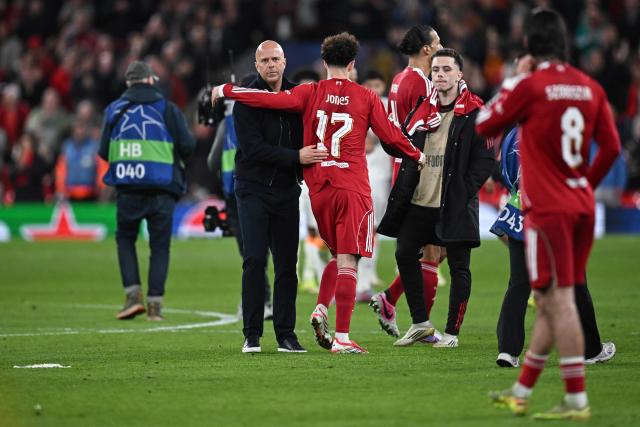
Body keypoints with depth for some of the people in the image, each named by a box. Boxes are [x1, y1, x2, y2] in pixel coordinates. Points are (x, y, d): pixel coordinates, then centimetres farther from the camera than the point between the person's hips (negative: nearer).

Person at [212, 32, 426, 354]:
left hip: (318, 188, 3)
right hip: (353, 188, -3)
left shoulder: (311, 93, 3)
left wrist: (225, 91, 4)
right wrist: (418, 156, 25)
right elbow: (390, 135, 7)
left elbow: (272, 100, -5)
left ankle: (320, 310, 0)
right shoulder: (366, 98, 1)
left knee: (338, 255, 21)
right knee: (348, 261, -5)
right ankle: (342, 338, -10)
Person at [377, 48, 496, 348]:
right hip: (418, 201, 6)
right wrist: (404, 190, 9)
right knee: (404, 255, 4)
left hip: (454, 205, -6)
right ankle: (420, 323, 16)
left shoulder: (474, 113, -6)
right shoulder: (421, 110, 11)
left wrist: (463, 191, -15)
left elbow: (486, 160, -9)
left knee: (458, 267, -1)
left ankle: (452, 332, 6)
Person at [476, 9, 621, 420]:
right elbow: (612, 147, 9)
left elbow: (484, 125, 1)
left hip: (547, 210, -7)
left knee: (558, 301, -7)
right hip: (582, 208, 7)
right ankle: (521, 393, 23)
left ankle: (577, 399, -10)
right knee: (552, 302, 12)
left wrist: (515, 78, 8)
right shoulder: (590, 87, 6)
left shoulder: (530, 85, -10)